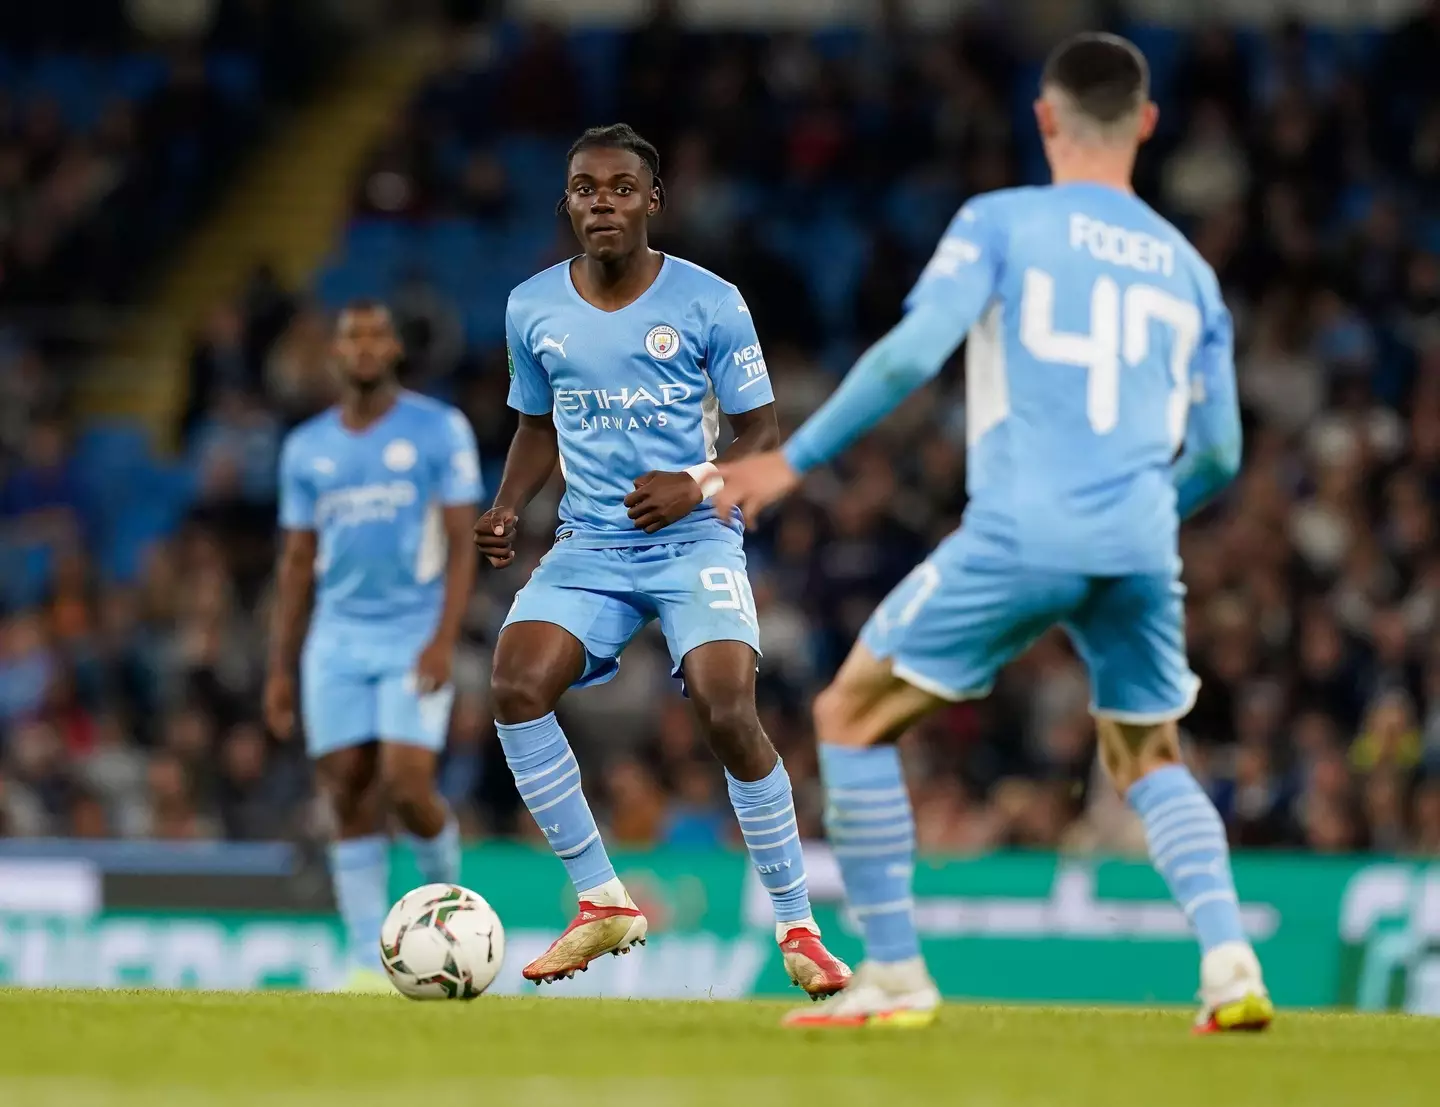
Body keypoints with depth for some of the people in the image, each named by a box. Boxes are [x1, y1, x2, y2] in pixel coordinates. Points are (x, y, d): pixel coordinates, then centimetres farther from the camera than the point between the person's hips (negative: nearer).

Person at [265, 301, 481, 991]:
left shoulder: (440, 431, 0)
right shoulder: (306, 448, 11)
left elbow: (462, 545, -4)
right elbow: (297, 562, 15)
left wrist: (444, 640, -16)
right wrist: (280, 669, 10)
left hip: (414, 640, -3)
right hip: (336, 642, 3)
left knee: (407, 789, -16)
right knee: (350, 801, -3)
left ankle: (447, 896, 13)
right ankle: (367, 961, 0)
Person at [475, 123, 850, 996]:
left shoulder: (709, 302, -5)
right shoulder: (532, 309, 5)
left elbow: (764, 432, 0)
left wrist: (697, 486, -19)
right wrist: (508, 508, 2)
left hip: (695, 539, -3)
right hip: (589, 545, 3)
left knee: (729, 713, -23)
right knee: (516, 688, -21)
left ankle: (798, 928, -6)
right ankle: (603, 905, -6)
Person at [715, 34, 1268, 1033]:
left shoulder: (1001, 222, 4)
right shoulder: (1186, 268, 17)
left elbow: (913, 352, -9)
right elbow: (1220, 454, 18)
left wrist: (796, 459, -2)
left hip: (1020, 533, -5)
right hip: (1141, 543, 5)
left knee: (852, 716, 10)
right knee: (1151, 758, 24)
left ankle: (896, 975, 5)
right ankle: (1229, 960, 2)